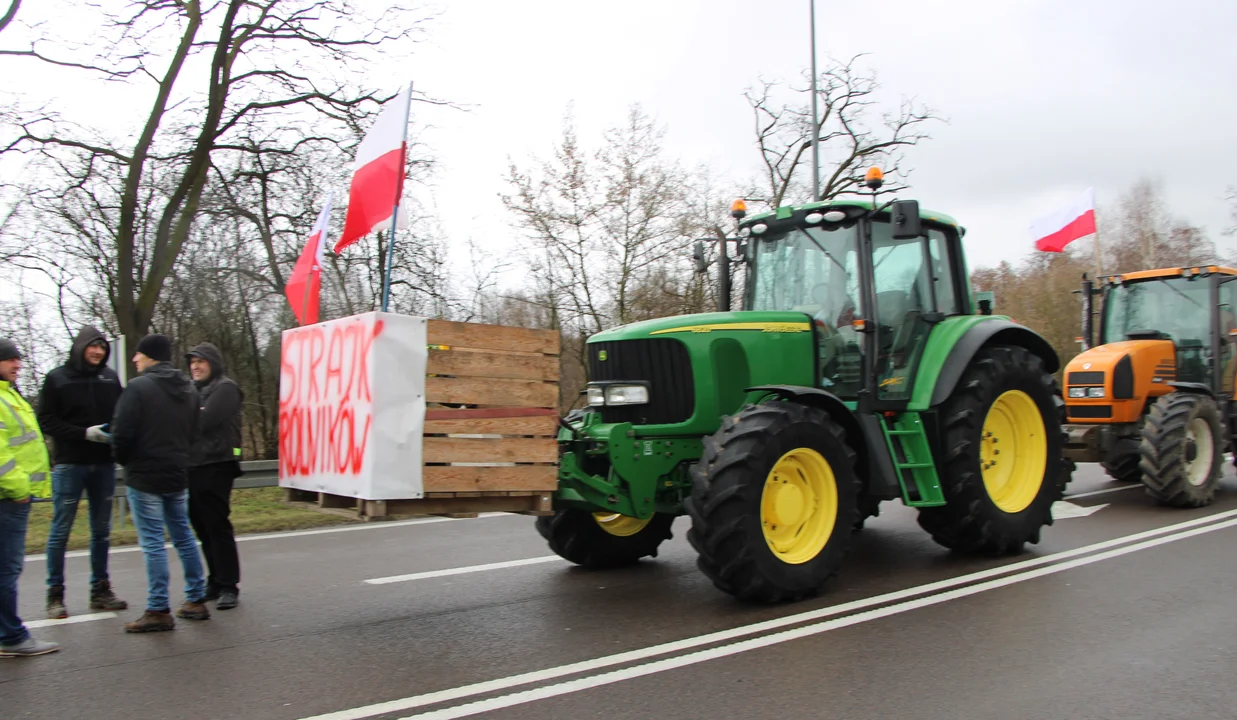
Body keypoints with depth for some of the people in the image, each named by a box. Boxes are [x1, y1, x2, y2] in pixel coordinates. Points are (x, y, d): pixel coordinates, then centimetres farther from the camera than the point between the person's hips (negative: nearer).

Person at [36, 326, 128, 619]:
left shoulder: (110, 377, 6)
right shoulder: (57, 378, -3)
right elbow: (46, 420, -6)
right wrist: (85, 433, -17)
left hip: (104, 463, 4)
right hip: (69, 464, -3)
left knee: (102, 530, 10)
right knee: (61, 530, 1)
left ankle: (100, 589, 19)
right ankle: (55, 594, 11)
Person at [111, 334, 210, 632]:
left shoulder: (138, 387, -13)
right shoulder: (188, 389, 10)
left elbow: (122, 432, -16)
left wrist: (125, 461, 2)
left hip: (145, 476, -7)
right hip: (178, 474, 7)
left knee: (152, 543, -3)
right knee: (184, 537, 15)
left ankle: (158, 610, 1)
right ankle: (196, 600, 20)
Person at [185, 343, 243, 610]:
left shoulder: (225, 388, -5)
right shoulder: (194, 389, 20)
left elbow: (203, 421, -16)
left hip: (215, 466, -8)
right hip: (193, 465, 8)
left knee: (217, 526, -7)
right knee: (202, 527, 11)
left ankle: (228, 586, -1)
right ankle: (216, 581, 21)